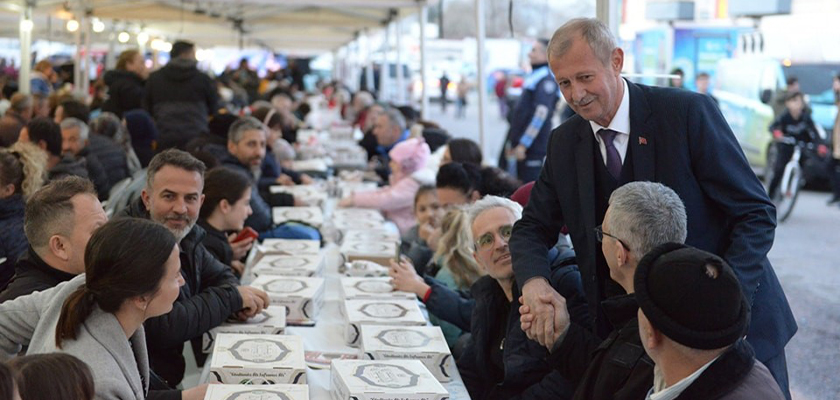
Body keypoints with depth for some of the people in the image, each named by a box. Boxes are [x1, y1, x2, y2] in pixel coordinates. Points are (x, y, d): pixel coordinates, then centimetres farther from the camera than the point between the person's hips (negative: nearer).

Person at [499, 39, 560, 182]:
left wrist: (523, 144, -23)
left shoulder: (546, 79, -12)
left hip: (532, 147, -9)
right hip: (521, 144, 10)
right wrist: (512, 142, 19)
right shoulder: (534, 76, 17)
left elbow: (541, 114, -22)